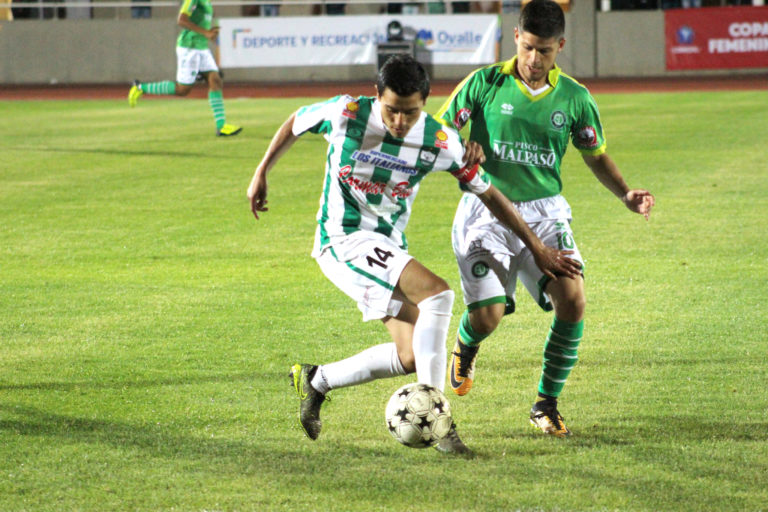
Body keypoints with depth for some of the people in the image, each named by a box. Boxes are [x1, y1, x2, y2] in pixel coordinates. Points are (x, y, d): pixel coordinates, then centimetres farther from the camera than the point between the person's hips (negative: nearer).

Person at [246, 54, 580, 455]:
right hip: (343, 238, -6)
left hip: (389, 245, 6)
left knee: (412, 357, -3)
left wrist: (537, 249, 3)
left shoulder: (439, 142, -8)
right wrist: (261, 174, 12)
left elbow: (488, 194, 2)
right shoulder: (345, 114, -15)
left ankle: (316, 380, 18)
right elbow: (294, 124, 6)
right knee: (437, 294, -26)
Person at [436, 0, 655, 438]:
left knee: (573, 301, -18)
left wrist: (626, 194, -4)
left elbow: (596, 155, 14)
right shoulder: (484, 84, -6)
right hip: (486, 212, -2)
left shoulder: (574, 98, 0)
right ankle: (465, 348, 30)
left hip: (544, 212, 2)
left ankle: (547, 404, 0)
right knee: (487, 317, -11)